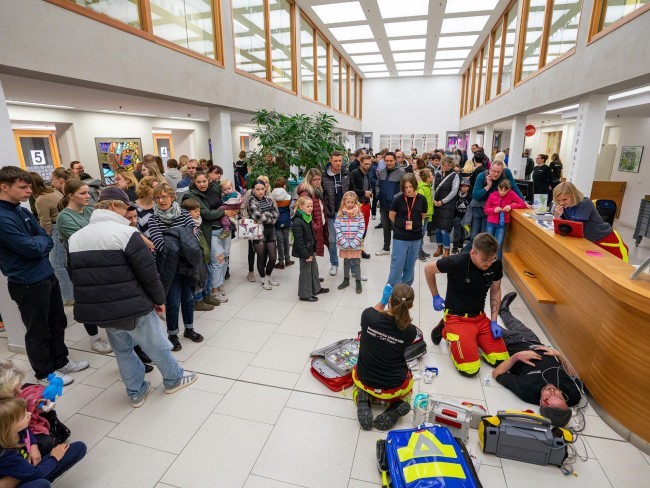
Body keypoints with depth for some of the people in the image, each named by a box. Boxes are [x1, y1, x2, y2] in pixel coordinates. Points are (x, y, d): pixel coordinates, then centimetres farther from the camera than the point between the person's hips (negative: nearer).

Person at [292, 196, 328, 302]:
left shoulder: (308, 218, 7)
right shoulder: (297, 222, -23)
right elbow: (298, 241, -24)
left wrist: (314, 249, 15)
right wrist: (306, 255, -23)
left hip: (310, 250, 9)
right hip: (304, 251, -9)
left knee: (314, 268, 20)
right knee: (306, 271, 2)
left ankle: (316, 288, 39)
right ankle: (304, 295, 17)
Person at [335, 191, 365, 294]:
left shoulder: (359, 214, -6)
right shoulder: (340, 214, -4)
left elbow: (362, 229, -8)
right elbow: (337, 229, -6)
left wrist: (354, 243, -15)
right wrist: (344, 243, -14)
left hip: (356, 245, -2)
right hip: (344, 245, 2)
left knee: (356, 263, 8)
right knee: (346, 262, 18)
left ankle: (358, 282, 21)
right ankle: (346, 280, 34)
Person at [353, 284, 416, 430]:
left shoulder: (368, 315, -22)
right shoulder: (410, 331, -23)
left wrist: (383, 301, 6)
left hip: (365, 381, 1)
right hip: (394, 388, 0)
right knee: (407, 384, 36)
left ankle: (362, 400, 6)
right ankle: (398, 404, 4)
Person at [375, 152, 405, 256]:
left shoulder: (401, 172, -11)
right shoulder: (381, 172, 8)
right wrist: (379, 195, 6)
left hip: (395, 205, -6)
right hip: (383, 204, 6)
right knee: (385, 227, 17)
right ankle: (386, 248, 30)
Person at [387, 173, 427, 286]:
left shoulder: (422, 199, -5)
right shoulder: (398, 199, -11)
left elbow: (423, 216, 10)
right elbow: (391, 216, 1)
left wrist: (414, 224, 2)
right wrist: (401, 225, 4)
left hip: (416, 237, 3)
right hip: (400, 237, -2)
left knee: (410, 264, 14)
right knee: (397, 264, 2)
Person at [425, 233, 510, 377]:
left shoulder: (496, 265, -9)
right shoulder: (456, 262, -24)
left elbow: (495, 291, 8)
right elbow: (428, 269, -7)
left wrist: (493, 321, 1)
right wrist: (435, 297, 1)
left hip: (480, 317, 5)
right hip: (457, 317, -5)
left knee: (502, 360, -5)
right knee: (470, 369, -13)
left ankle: (472, 340, 18)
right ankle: (446, 331, 10)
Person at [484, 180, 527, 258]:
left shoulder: (511, 194, -6)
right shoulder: (492, 195, -5)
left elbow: (523, 204, -7)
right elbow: (486, 209, 1)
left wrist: (511, 206, -20)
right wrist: (494, 210, -19)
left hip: (502, 224, -1)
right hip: (491, 223, 1)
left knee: (498, 246, -7)